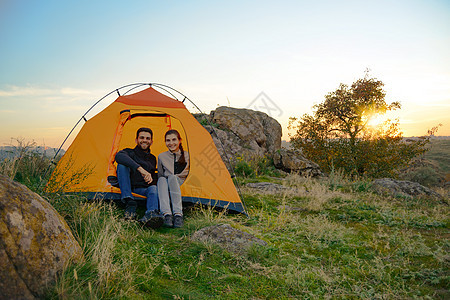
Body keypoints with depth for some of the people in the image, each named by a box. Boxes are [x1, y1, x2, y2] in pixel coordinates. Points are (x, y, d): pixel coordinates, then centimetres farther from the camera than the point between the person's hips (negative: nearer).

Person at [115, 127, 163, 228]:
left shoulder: (152, 159, 19)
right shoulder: (130, 152, 2)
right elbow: (119, 156, -25)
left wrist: (151, 179, 5)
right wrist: (140, 169, -36)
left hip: (142, 190, 2)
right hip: (126, 190, -2)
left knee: (154, 188, -32)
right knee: (122, 165, -26)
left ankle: (150, 214, -66)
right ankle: (130, 204, -33)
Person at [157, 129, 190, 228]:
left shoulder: (187, 155, 8)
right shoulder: (162, 156, 13)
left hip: (182, 186, -2)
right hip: (166, 188, 2)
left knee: (172, 177, -35)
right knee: (162, 180, -33)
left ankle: (178, 214, -44)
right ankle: (167, 214, -48)